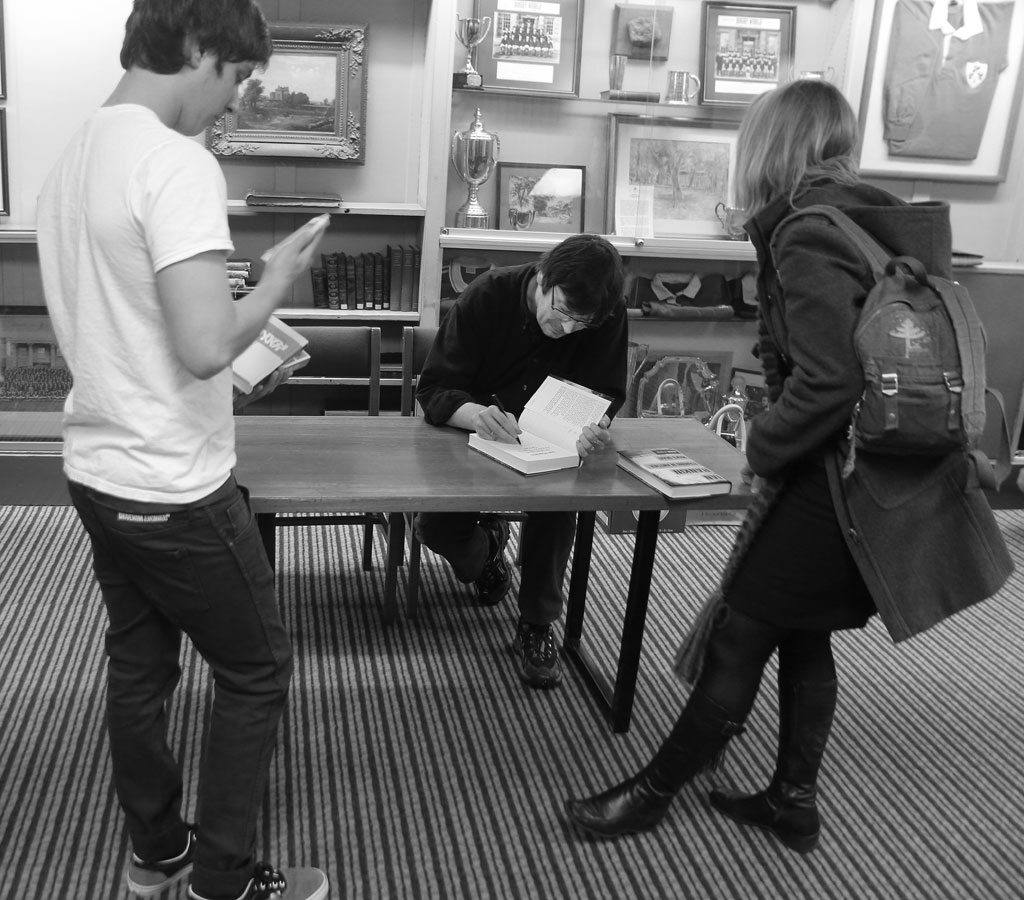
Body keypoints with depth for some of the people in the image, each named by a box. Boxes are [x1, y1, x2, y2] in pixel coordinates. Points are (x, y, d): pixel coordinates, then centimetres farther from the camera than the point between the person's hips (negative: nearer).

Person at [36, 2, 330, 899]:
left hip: (100, 471, 9)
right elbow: (204, 346, -29)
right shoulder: (177, 163, -21)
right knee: (256, 671, 9)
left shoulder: (74, 158, 8)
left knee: (138, 669, 20)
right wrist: (277, 280, -11)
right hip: (173, 489, -9)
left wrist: (247, 356, 17)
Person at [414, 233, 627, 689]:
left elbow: (606, 394, -9)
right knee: (432, 524, -22)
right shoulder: (488, 295, -20)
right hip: (473, 436, 0)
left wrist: (595, 427, -35)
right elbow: (432, 388, -19)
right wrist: (475, 413, -43)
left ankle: (537, 626, -11)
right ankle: (486, 547, 17)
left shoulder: (608, 315, -16)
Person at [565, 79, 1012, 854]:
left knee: (740, 637, 4)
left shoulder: (807, 235, -17)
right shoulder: (872, 221, 9)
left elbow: (829, 382, -26)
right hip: (893, 475, 9)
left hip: (842, 481, -9)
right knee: (803, 634, 19)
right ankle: (794, 801, 32)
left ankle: (654, 793, 20)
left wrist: (763, 448, -10)